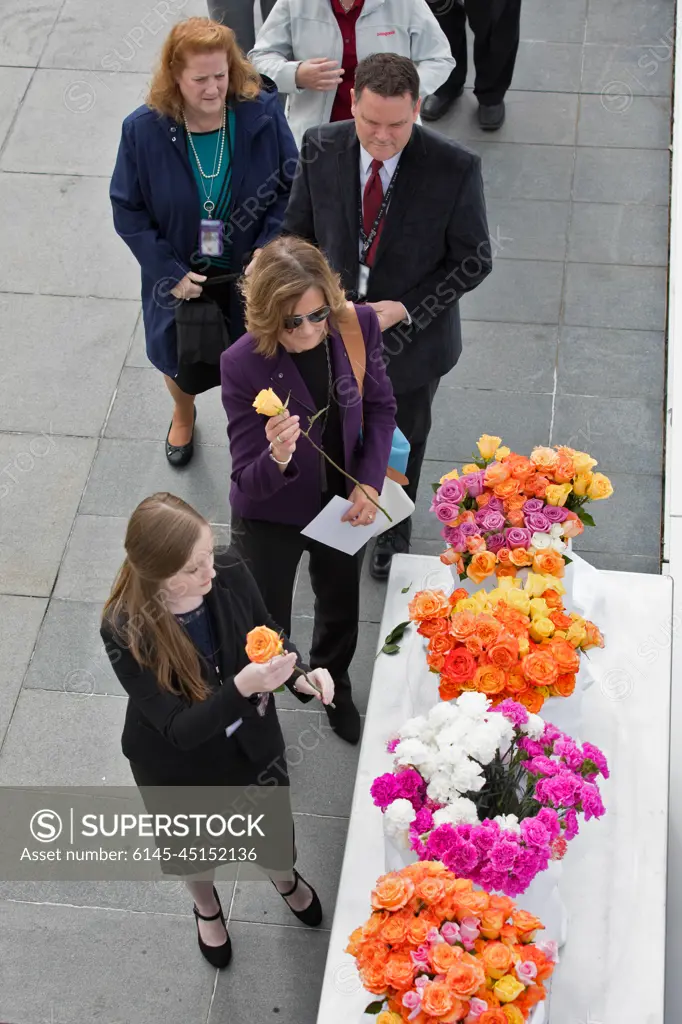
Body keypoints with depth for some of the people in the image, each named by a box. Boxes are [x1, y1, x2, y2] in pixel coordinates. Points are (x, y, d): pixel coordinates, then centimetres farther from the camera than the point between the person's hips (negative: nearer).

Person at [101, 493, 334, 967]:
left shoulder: (231, 576, -27)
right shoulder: (125, 631, -36)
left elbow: (268, 632, -5)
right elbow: (179, 729, -33)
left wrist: (298, 675, -25)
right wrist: (242, 687, -48)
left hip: (252, 744, 3)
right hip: (181, 767, -3)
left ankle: (286, 879, 67)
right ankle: (207, 907, 65)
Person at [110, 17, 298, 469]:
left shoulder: (262, 114, -18)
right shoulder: (144, 129, -18)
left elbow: (291, 188, -8)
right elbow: (128, 210, -10)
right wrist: (171, 273, -16)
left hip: (252, 275, 0)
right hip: (183, 279, 1)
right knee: (185, 367, 22)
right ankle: (183, 416, 59)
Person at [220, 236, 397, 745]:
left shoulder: (358, 326, -23)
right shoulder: (243, 364, -32)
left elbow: (380, 407, -4)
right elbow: (250, 483, -29)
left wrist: (369, 482, -16)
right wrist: (277, 459, -51)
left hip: (343, 503, 4)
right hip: (271, 517, -4)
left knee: (341, 606, 30)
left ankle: (333, 683, 63)